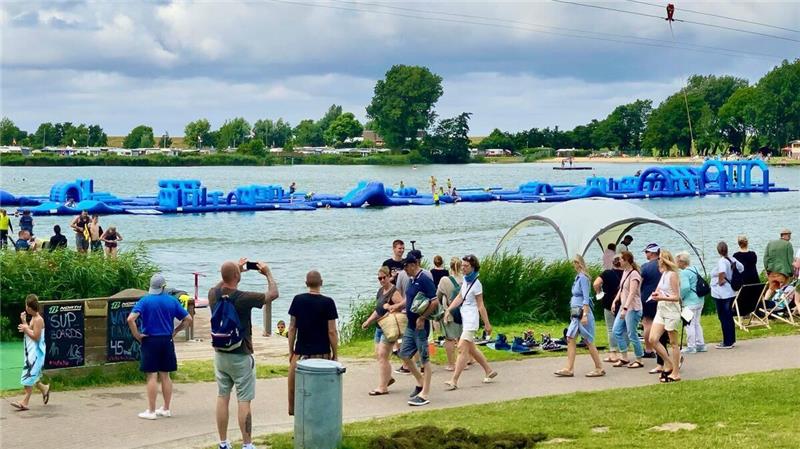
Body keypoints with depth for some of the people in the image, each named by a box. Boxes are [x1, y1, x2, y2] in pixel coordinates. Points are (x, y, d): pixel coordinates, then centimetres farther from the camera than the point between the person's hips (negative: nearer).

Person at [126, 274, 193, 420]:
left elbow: (131, 319, -20)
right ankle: (166, 409, 18)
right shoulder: (172, 301, 1)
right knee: (165, 376, 12)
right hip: (167, 341, 3)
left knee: (152, 376, -1)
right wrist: (175, 331, 10)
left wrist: (137, 335, -9)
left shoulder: (145, 301, -8)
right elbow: (188, 319, 4)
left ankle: (151, 411, 2)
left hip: (150, 341, -3)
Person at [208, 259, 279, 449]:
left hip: (220, 355, 6)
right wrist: (268, 273, 5)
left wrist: (236, 270, 25)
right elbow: (273, 294, -9)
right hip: (240, 357, -6)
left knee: (222, 398, 10)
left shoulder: (214, 295, -4)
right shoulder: (243, 298, -20)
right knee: (244, 401, -1)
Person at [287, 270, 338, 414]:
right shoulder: (328, 303, -8)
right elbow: (332, 331, -7)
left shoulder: (298, 300, 0)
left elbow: (292, 328, 4)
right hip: (322, 353, -2)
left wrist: (291, 351, 13)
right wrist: (335, 354, 2)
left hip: (301, 353, 2)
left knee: (294, 387, 11)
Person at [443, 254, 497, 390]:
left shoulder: (476, 284, -14)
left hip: (471, 319, -9)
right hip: (464, 318, 9)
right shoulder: (465, 280, 8)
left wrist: (487, 324, -8)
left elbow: (480, 305, -12)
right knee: (471, 349, 17)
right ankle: (489, 371, 32)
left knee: (462, 348, -13)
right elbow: (460, 297, 11)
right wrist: (449, 310, -1)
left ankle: (454, 380, -16)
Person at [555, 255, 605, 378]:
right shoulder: (578, 277, 13)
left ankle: (599, 368, 6)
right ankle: (569, 369, 4)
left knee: (588, 341, -2)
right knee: (570, 339, 4)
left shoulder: (583, 278, -13)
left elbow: (586, 298, -18)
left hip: (582, 312, -9)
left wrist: (585, 315, -22)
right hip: (576, 313, 9)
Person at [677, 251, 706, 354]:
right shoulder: (694, 269, 12)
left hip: (690, 302, -9)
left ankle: (691, 346, 1)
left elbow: (685, 287, -27)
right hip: (700, 300, 9)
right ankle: (700, 344, 20)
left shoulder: (684, 273, -16)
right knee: (696, 323, 17)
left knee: (690, 324, -2)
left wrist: (681, 296, -10)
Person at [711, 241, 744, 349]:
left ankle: (727, 343, 3)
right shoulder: (732, 260, 4)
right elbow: (741, 268, 19)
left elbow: (722, 271, -40)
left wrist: (721, 280, -23)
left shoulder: (721, 261, -20)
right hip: (731, 292, 8)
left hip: (722, 294, -8)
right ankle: (731, 340, 26)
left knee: (724, 318, -1)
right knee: (729, 316, 18)